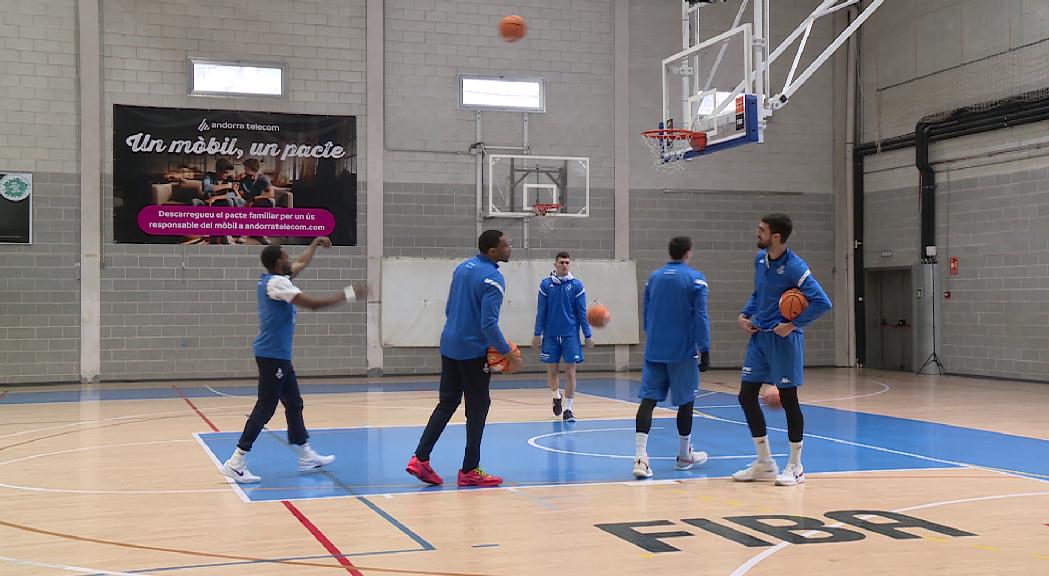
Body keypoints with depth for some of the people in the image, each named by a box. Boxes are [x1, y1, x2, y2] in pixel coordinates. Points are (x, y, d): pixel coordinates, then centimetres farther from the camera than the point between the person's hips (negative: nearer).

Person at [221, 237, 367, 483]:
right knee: (265, 408, -9)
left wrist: (315, 244, 40)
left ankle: (306, 456, 23)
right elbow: (313, 303, -22)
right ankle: (236, 462, -8)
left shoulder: (272, 280, 11)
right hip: (272, 355, -10)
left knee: (294, 404, 15)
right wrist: (348, 294, -18)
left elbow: (301, 265, 30)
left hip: (279, 355, 10)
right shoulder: (276, 283, -17)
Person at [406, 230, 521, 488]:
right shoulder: (493, 279, -16)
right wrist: (510, 355, -16)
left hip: (449, 346, 8)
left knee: (447, 403, 14)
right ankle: (469, 471, 8)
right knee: (477, 408, 3)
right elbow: (489, 324, -22)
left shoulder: (462, 268, 10)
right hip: (474, 351, -8)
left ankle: (420, 459, 8)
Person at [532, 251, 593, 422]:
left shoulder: (576, 285, 0)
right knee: (551, 371, 7)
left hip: (570, 335, -1)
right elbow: (541, 311, 4)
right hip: (550, 335, 1)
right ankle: (557, 396, 35)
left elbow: (582, 312, 3)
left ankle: (568, 409, 4)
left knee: (570, 372, -3)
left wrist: (588, 336, 1)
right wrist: (537, 334, 1)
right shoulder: (546, 284, 1)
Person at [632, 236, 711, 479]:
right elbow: (701, 317, -9)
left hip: (654, 350, 4)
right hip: (683, 351, -4)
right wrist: (705, 350, -6)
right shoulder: (695, 279, -5)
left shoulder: (654, 277, 10)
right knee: (685, 401, 10)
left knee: (648, 399, -2)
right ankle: (684, 456, 23)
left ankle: (640, 457, -17)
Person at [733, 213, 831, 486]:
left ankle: (795, 467, 15)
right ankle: (765, 463, 18)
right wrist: (745, 315, 6)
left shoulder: (794, 266, -17)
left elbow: (822, 302, -21)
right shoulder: (760, 259, 6)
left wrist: (793, 325, -19)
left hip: (783, 339, -8)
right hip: (759, 336, 8)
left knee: (788, 400, 1)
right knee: (746, 397, 6)